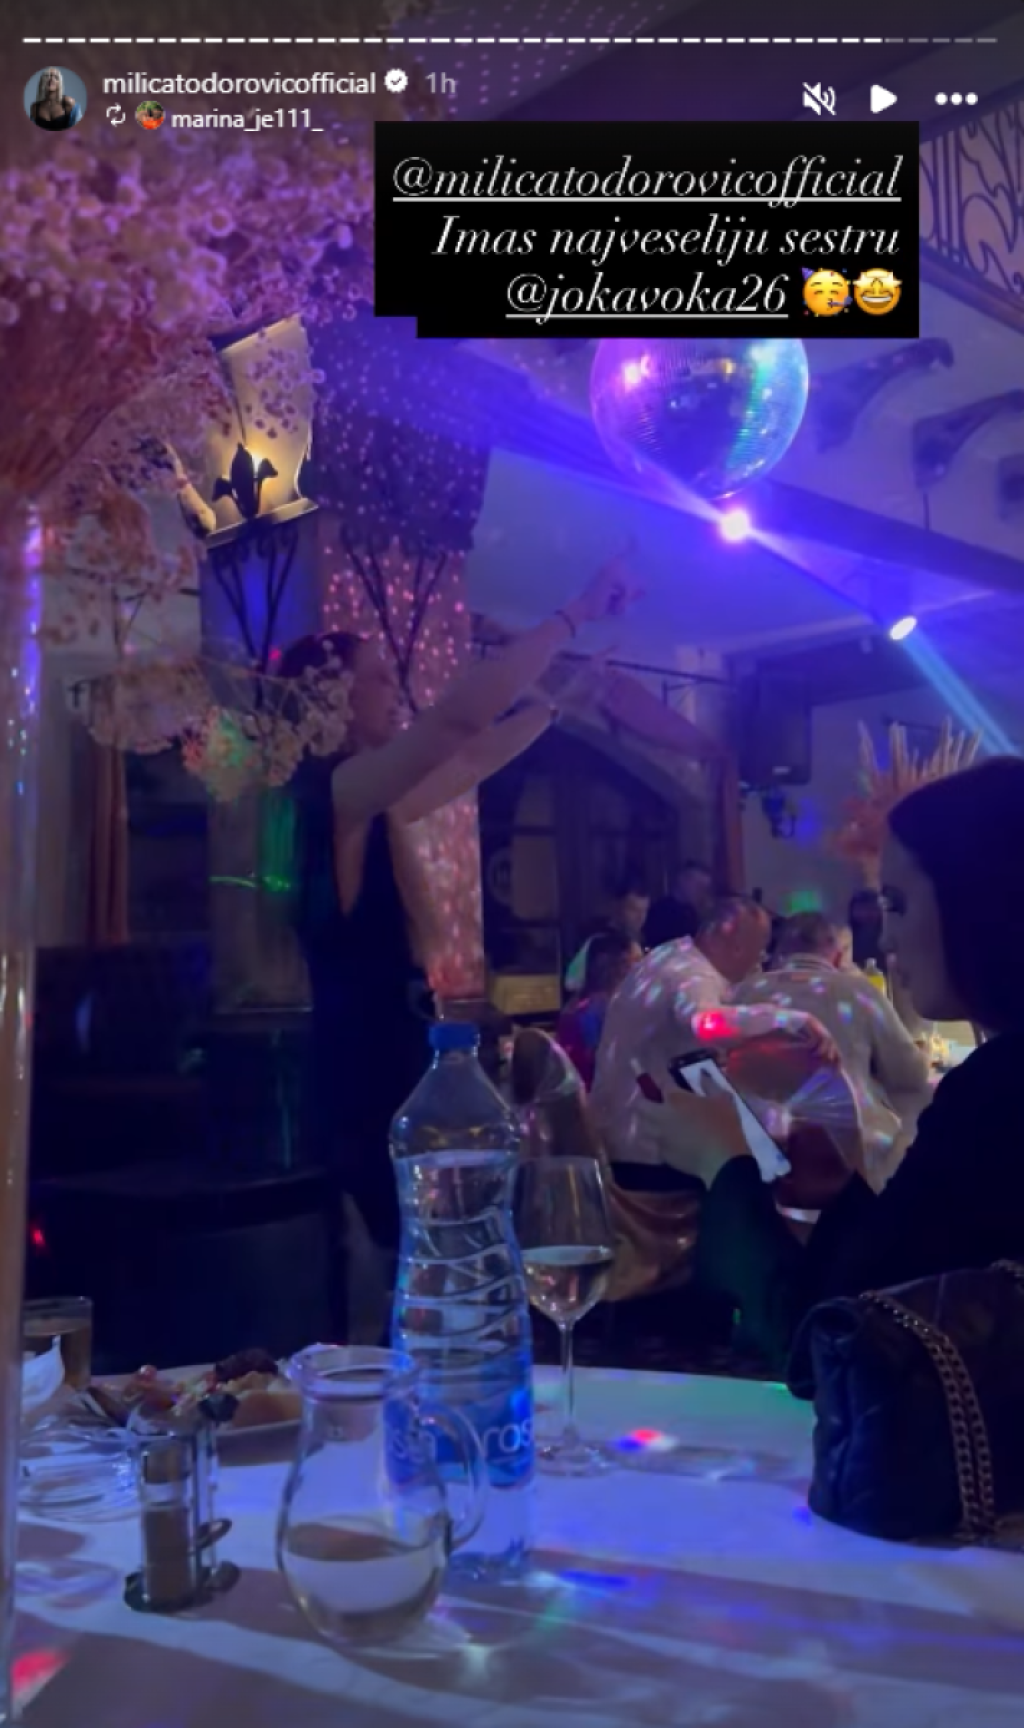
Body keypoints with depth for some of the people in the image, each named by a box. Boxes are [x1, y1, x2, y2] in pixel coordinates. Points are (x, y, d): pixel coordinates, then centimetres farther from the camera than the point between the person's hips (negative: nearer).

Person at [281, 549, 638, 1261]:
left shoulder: (372, 815, 13)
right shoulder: (332, 796, -13)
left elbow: (477, 757, 26)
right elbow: (458, 716, -24)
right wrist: (577, 613, -15)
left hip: (394, 1083, 9)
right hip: (365, 1096, -9)